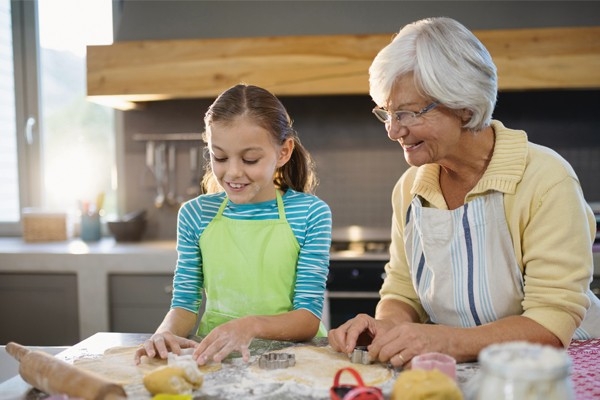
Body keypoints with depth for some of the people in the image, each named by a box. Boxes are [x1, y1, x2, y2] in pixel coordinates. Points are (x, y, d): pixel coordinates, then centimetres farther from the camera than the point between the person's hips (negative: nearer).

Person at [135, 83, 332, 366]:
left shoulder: (310, 213, -6)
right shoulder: (194, 215, 3)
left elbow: (309, 319, -8)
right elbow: (185, 305, 4)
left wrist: (252, 326, -27)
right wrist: (167, 333, -19)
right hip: (212, 356, 3)